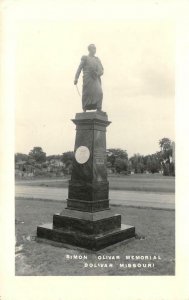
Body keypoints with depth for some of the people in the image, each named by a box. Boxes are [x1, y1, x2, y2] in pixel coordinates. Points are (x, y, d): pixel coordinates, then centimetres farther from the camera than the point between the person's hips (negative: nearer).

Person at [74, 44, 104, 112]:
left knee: (99, 93, -13)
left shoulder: (97, 59, 18)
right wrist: (76, 78, -12)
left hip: (96, 79, 3)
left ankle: (99, 110, -11)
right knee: (86, 94, -4)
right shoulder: (85, 58, 6)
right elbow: (79, 68, -1)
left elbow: (101, 70, 16)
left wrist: (98, 73, -7)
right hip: (88, 79, -3)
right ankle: (84, 110, 9)